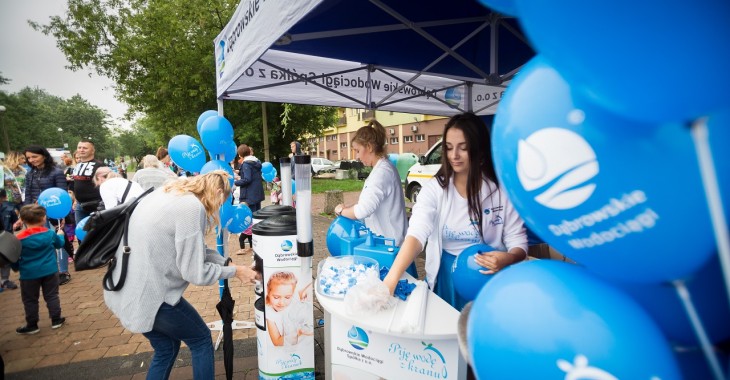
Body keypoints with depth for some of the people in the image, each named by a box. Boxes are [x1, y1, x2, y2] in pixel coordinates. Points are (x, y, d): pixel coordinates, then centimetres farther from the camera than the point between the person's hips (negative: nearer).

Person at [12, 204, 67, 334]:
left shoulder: (20, 239, -12)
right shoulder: (50, 233, -6)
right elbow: (60, 243, 15)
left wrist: (16, 267, 17)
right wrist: (60, 233, 34)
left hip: (29, 274, -2)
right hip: (49, 271, 2)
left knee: (30, 300, 11)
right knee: (51, 296, 12)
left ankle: (32, 325, 18)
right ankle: (56, 320, 16)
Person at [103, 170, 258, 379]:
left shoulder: (167, 194, 9)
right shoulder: (192, 207, -20)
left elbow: (191, 251, 13)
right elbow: (195, 273, -17)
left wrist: (226, 262, 6)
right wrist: (235, 271, -4)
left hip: (125, 290, 9)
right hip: (148, 295, -9)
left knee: (166, 347, 24)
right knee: (201, 340, 12)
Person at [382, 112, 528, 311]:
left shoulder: (502, 190, -6)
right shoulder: (434, 188, -7)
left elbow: (518, 242, -2)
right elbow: (416, 234, -20)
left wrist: (507, 259, -25)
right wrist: (391, 280, -34)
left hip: (487, 276, 0)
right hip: (445, 275, 1)